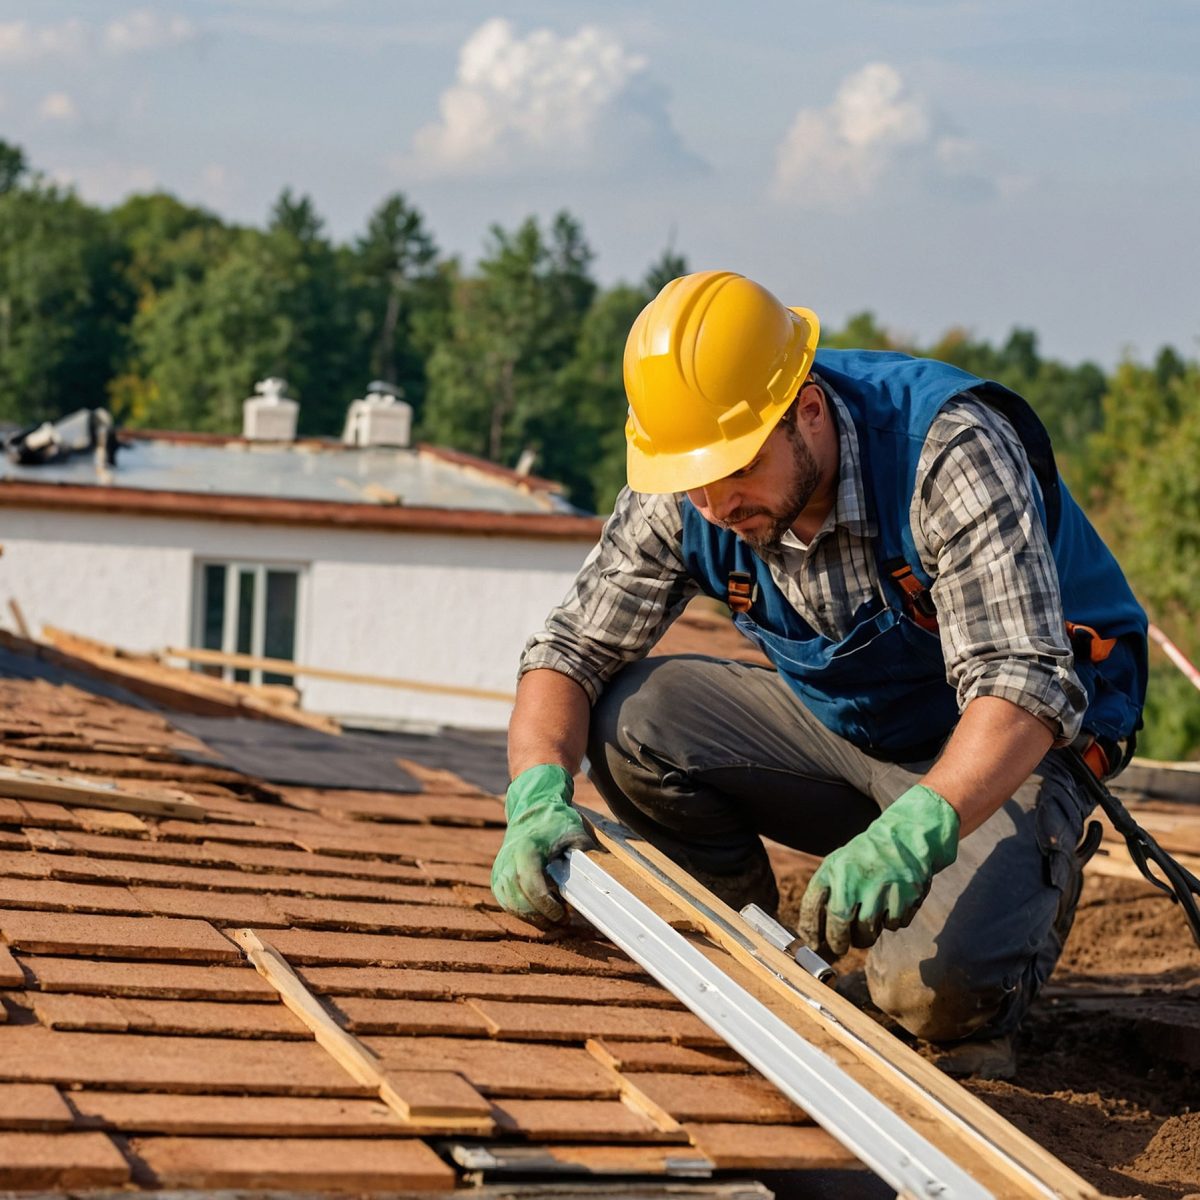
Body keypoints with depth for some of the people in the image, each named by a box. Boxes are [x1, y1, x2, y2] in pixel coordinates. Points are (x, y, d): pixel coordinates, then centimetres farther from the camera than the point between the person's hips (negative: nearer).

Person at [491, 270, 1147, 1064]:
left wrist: (915, 829, -56)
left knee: (939, 988, -30)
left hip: (997, 756, -5)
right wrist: (538, 797, -32)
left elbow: (1024, 686, -39)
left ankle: (1041, 876, 6)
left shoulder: (949, 450, -31)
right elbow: (574, 649, -10)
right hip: (835, 723, 5)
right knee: (627, 720, -19)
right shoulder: (682, 496, -15)